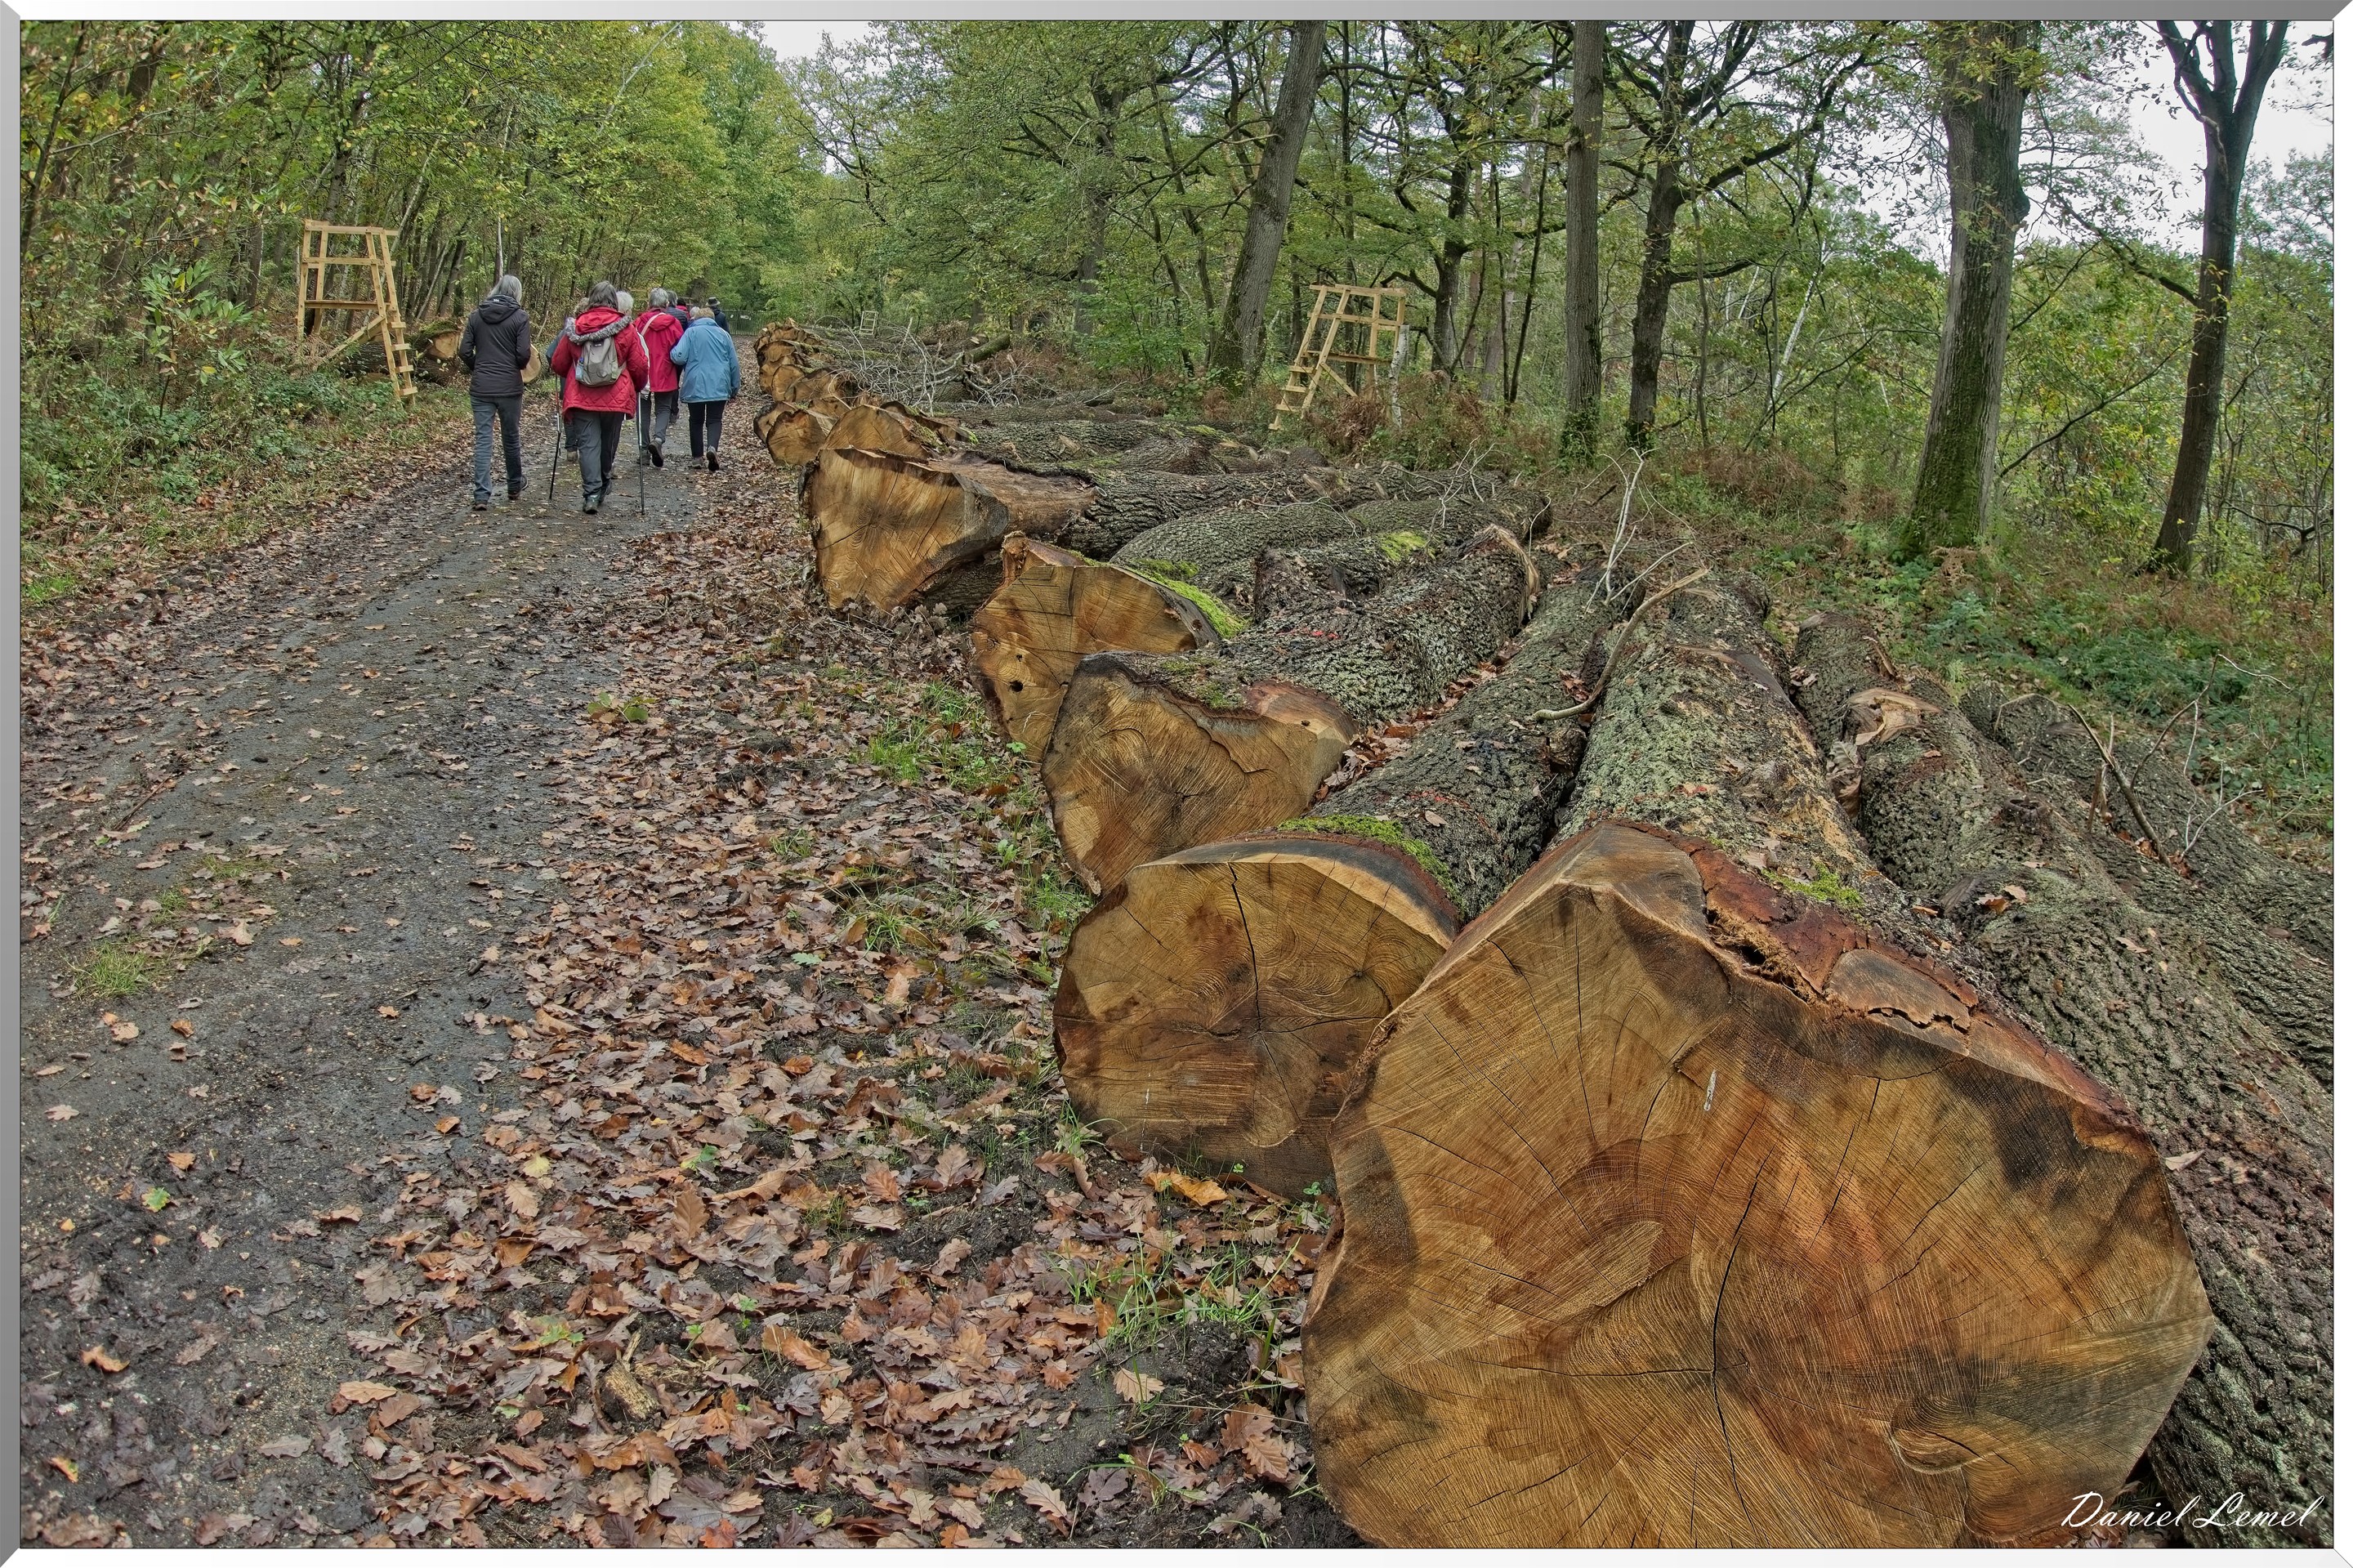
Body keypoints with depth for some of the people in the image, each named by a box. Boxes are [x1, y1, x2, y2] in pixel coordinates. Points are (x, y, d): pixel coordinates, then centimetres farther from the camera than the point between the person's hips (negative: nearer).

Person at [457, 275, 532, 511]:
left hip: (481, 387, 2)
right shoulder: (520, 318, -5)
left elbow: (464, 351, 1)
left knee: (482, 440, 2)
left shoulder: (476, 315, 4)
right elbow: (524, 355, -11)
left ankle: (481, 494, -6)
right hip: (510, 387, -2)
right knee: (512, 437, 14)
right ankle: (514, 487, 30)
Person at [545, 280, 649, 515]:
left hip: (582, 398, 0)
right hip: (616, 398, 0)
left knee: (588, 444, -1)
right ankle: (604, 483, 35)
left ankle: (591, 493, -12)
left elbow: (557, 364, 9)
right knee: (608, 443, 18)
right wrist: (637, 387, 21)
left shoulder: (575, 328, 3)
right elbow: (639, 366, 0)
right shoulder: (625, 329, -1)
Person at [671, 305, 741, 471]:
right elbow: (734, 363, 10)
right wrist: (735, 386, 20)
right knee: (714, 420, 3)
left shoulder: (691, 332, -2)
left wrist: (672, 352, 12)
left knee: (696, 421, 12)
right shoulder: (723, 334, 7)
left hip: (695, 386, -1)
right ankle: (712, 447, -24)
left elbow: (679, 357, -11)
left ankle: (698, 457, 10)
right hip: (719, 386, 1)